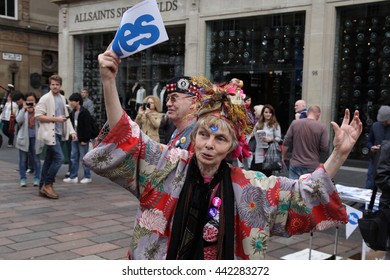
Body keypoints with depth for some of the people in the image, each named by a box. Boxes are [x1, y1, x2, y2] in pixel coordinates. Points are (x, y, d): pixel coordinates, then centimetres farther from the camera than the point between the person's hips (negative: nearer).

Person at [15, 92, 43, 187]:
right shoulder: (23, 111, 5)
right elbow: (18, 120, -13)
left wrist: (35, 109, -19)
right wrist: (24, 109, -18)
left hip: (35, 138, -1)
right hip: (24, 138, 1)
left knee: (36, 159, 4)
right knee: (23, 159, 5)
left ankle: (37, 178, 11)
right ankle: (23, 179, 12)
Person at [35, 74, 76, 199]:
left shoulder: (62, 98, 14)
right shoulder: (45, 98, -8)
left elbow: (66, 116, 18)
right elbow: (38, 116, -14)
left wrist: (71, 131, 9)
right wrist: (56, 119, -17)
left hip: (59, 133, 7)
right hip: (50, 133, -7)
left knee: (49, 160, 11)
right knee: (59, 158, -14)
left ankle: (43, 187, 18)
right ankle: (47, 185, -2)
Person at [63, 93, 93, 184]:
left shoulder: (84, 112, -12)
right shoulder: (73, 112, 13)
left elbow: (87, 127, -16)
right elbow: (72, 124, 17)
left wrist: (85, 139, -18)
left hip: (82, 139, -8)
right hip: (75, 139, 8)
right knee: (73, 158, 9)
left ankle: (87, 177, 10)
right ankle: (73, 177, 15)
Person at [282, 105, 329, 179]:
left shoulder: (295, 123, -3)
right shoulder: (321, 127, -7)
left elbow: (286, 143, 0)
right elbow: (325, 148, -7)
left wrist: (283, 156, 14)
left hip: (296, 164, 1)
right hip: (313, 167, -1)